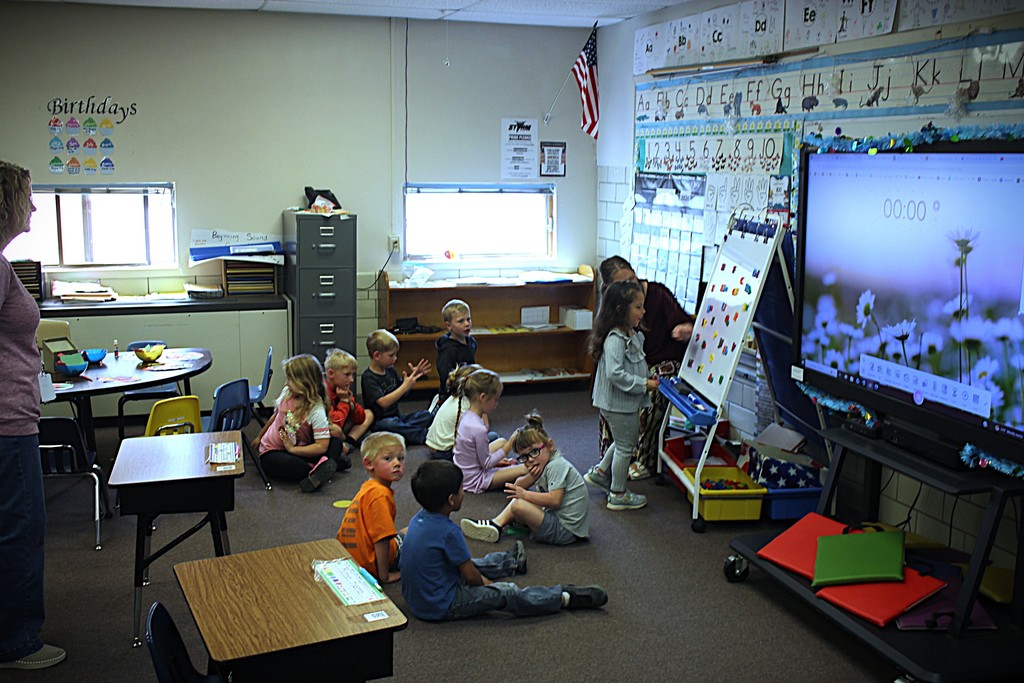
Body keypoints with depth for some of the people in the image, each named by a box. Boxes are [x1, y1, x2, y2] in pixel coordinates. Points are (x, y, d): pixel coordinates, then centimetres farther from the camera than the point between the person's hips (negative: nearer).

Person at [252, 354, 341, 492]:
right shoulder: (287, 394, -5)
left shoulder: (317, 411, -18)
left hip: (295, 450, -1)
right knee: (289, 464, -36)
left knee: (335, 444, -23)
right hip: (271, 451, 1)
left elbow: (322, 446, -24)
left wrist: (292, 449, -23)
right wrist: (259, 437, 28)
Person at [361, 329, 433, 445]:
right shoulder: (369, 378, -15)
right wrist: (405, 386, -27)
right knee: (391, 424, -40)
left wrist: (413, 376, 3)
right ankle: (426, 436, -35)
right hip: (379, 421, -8)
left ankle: (404, 431, -28)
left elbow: (402, 393, 19)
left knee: (427, 415, -8)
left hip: (397, 417, 8)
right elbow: (383, 402, -26)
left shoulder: (391, 370, 9)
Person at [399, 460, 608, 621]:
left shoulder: (417, 519, 0)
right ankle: (565, 598, 3)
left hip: (415, 599, 10)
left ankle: (512, 562, 55)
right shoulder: (448, 532, -26)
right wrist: (485, 582, 3)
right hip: (441, 608, -10)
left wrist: (479, 577, 16)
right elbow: (471, 576, -18)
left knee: (473, 564, 29)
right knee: (505, 593, -6)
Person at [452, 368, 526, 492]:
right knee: (525, 469, -18)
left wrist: (496, 460, 11)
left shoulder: (465, 416, -3)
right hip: (474, 481, -9)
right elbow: (486, 464, -18)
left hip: (462, 472, 9)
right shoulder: (479, 429, -30)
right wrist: (509, 444, -15)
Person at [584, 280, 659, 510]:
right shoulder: (615, 339, -26)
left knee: (626, 441, 25)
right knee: (625, 446, 4)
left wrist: (647, 378, 7)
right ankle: (618, 495, 19)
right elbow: (615, 373, -32)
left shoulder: (631, 335, 6)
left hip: (628, 402, 10)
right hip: (618, 404, -10)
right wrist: (644, 384, -26)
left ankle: (600, 472, 40)